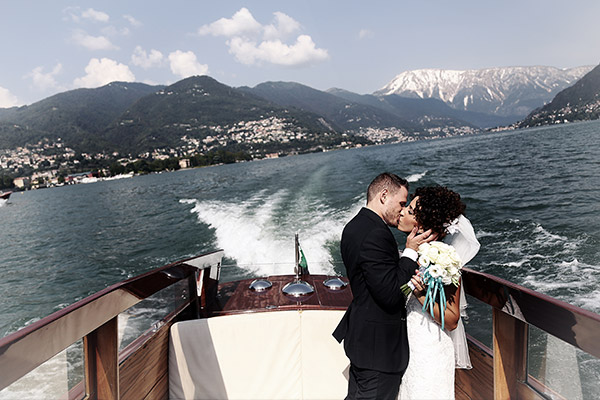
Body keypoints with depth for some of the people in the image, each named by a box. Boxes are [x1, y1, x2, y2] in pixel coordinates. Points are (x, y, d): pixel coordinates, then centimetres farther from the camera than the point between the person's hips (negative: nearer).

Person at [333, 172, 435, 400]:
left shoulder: (354, 227, 7)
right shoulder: (376, 235, -26)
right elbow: (390, 295, -26)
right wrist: (411, 253, -18)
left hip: (359, 335, 10)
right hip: (379, 344, -10)